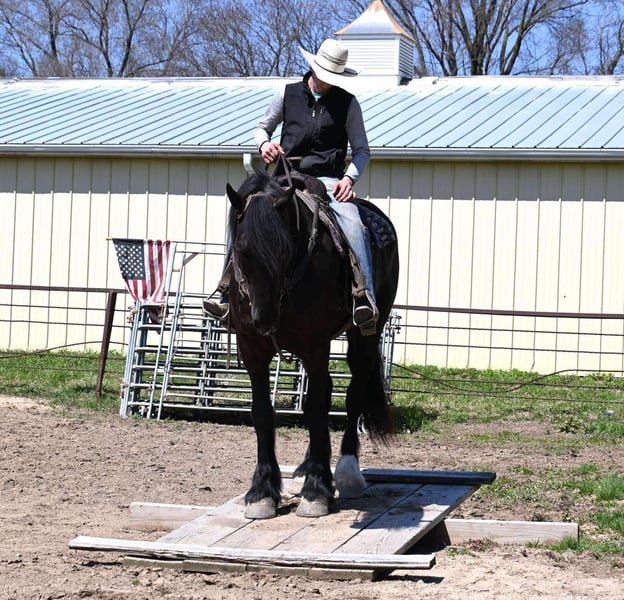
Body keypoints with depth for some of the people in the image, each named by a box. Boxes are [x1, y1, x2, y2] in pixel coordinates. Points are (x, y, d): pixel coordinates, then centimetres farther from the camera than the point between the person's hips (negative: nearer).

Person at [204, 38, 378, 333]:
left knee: (353, 224, -31)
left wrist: (349, 178, -11)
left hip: (329, 180, -2)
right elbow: (262, 127, 22)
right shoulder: (288, 94, 10)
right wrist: (264, 144, -3)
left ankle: (364, 298, -41)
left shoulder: (347, 103, 6)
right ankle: (229, 294, -14)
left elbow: (362, 150, 9)